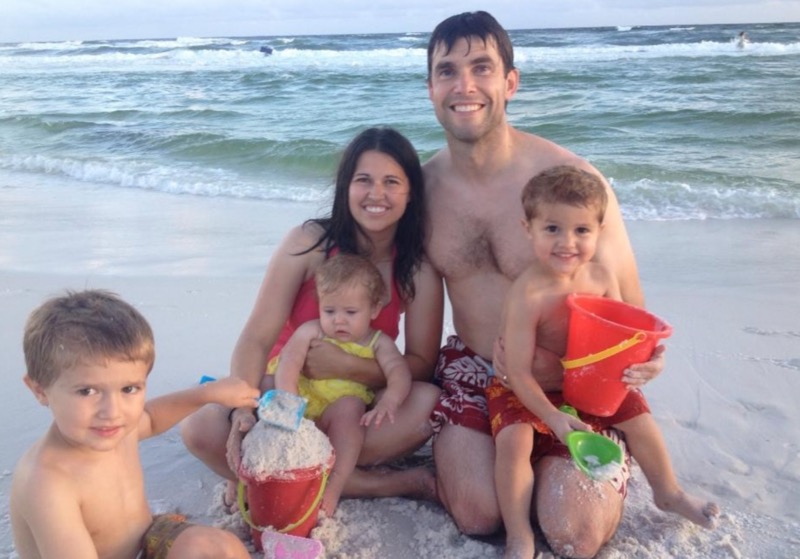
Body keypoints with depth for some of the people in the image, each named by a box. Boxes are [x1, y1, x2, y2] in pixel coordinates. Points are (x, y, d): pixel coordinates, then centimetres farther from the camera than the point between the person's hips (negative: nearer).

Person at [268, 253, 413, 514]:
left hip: (340, 421, 0)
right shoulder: (310, 332, 2)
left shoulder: (378, 342, 4)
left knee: (349, 406, -32)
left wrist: (389, 401, -37)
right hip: (301, 406, 1)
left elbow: (398, 370, -14)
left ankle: (334, 485, -34)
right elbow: (288, 367, -10)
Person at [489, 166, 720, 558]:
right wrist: (553, 417, -30)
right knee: (513, 439, -28)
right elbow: (519, 371, -27)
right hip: (527, 390, -6)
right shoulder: (526, 294, -31)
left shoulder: (601, 277, -12)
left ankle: (668, 493, 41)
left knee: (638, 417, 11)